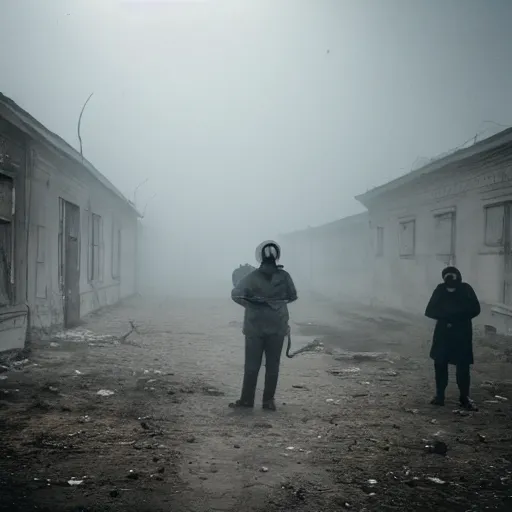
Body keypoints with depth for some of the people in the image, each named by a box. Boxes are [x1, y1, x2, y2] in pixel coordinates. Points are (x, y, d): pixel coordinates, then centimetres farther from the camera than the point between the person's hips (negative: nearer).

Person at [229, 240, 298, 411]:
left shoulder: (253, 277, -8)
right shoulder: (284, 276, -6)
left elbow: (235, 294, -11)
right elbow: (292, 296, 6)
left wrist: (250, 304, 3)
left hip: (255, 326, -1)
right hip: (277, 327, 1)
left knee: (252, 364, 6)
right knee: (273, 364, 8)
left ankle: (247, 399, 9)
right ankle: (268, 400, 9)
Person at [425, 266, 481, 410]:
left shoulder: (466, 289, -6)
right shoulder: (440, 290, -3)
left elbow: (475, 309, -9)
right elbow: (430, 311, -4)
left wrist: (458, 316, -18)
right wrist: (445, 315, -18)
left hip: (462, 333, -1)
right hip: (443, 332, 2)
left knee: (463, 366, -3)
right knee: (440, 364, 4)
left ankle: (465, 397, 8)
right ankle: (439, 395, 15)